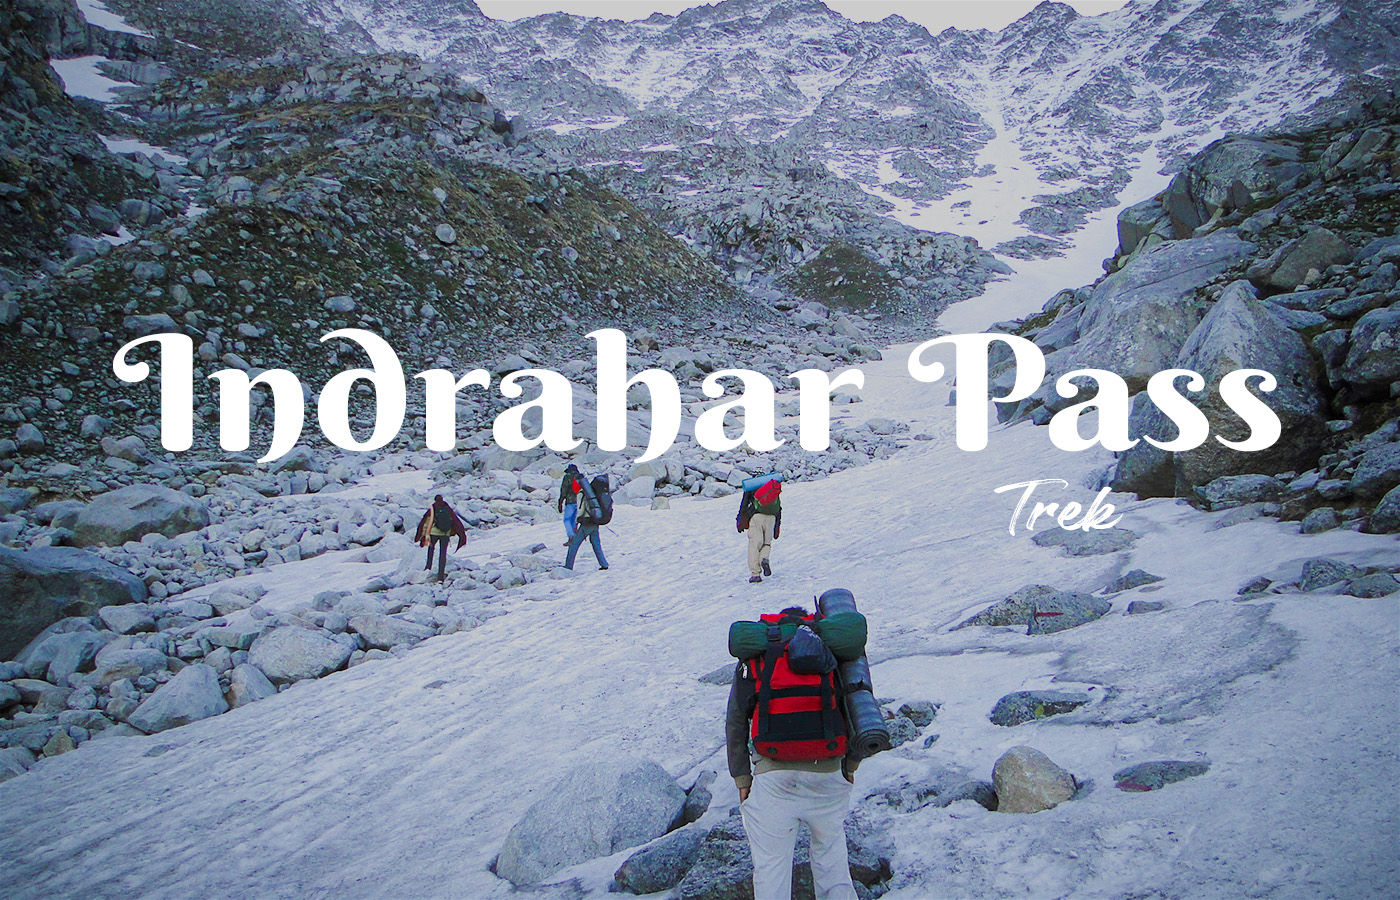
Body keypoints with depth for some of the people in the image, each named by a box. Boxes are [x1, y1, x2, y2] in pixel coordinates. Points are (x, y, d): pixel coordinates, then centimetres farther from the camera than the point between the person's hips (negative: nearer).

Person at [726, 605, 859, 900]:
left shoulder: (754, 656, 11)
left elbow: (735, 721, 6)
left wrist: (741, 777, 10)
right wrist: (850, 764, 19)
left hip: (773, 775, -1)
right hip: (828, 772, 2)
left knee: (770, 865, 7)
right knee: (829, 845, 23)